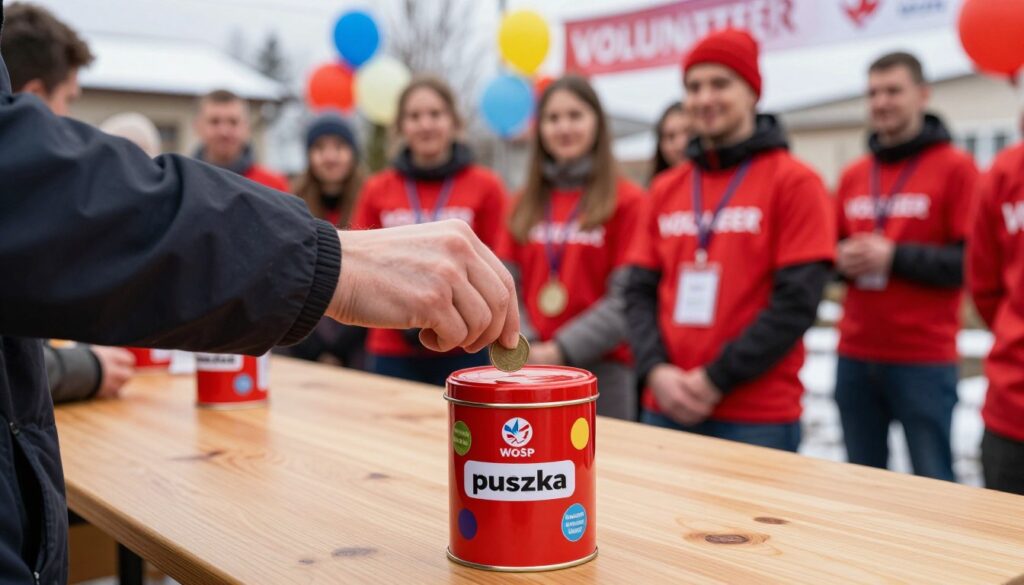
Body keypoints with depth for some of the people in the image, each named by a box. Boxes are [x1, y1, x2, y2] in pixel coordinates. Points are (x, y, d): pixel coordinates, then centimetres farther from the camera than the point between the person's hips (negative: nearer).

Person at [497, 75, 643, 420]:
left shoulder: (627, 201, -1)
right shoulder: (525, 205, 13)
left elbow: (626, 299, -8)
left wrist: (562, 349, -13)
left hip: (600, 371, -4)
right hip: (529, 369, 4)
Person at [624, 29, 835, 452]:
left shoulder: (794, 182, -4)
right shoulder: (665, 189, 11)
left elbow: (797, 301, -11)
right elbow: (640, 292, 9)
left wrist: (716, 380, -13)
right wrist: (655, 370, -7)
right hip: (665, 409, 5)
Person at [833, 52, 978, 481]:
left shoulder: (955, 168, -3)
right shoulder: (852, 176, 13)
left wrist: (894, 256, -18)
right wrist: (841, 258, -3)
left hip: (924, 360, -5)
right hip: (855, 356, 5)